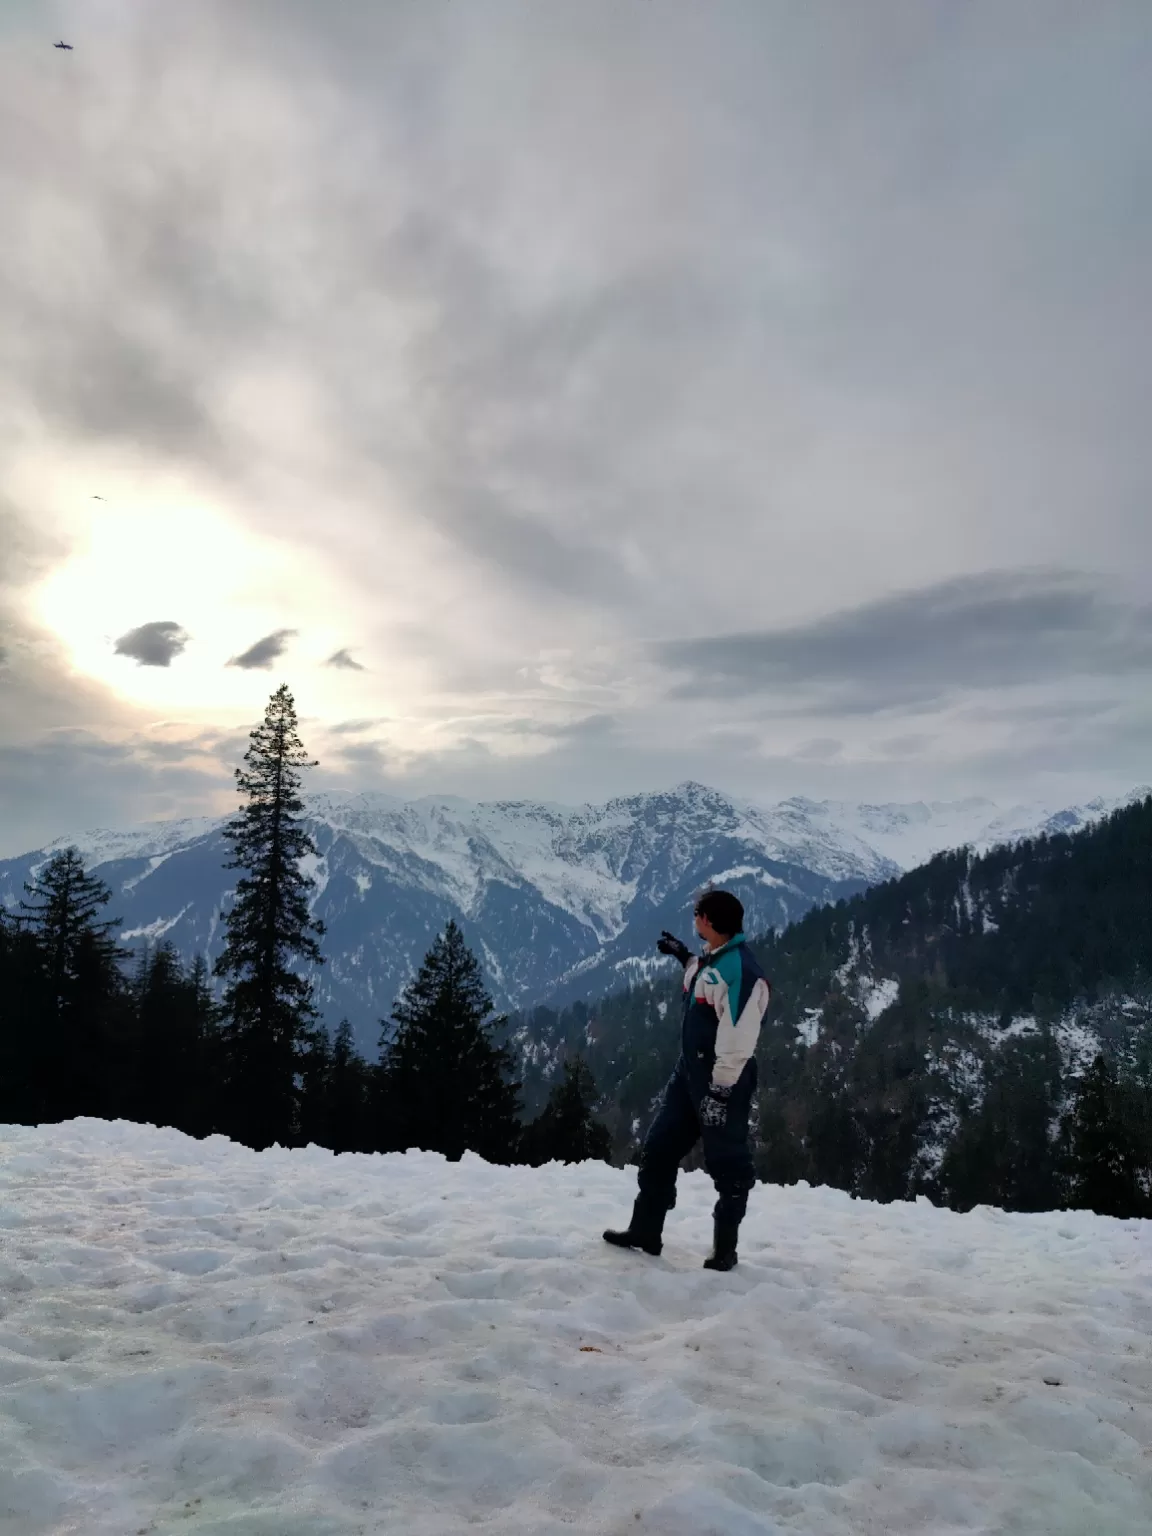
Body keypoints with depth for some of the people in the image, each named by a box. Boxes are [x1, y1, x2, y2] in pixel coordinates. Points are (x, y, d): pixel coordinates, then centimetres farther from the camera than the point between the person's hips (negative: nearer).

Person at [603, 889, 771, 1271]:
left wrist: (720, 1091, -24)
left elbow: (738, 1041, -25)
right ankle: (645, 1231, 25)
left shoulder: (742, 970, -24)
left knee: (727, 1165, 4)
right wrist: (684, 957, 23)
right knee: (658, 1150, 14)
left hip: (723, 1081, -10)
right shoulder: (710, 956, 6)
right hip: (689, 1071, 10)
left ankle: (725, 1248, 18)